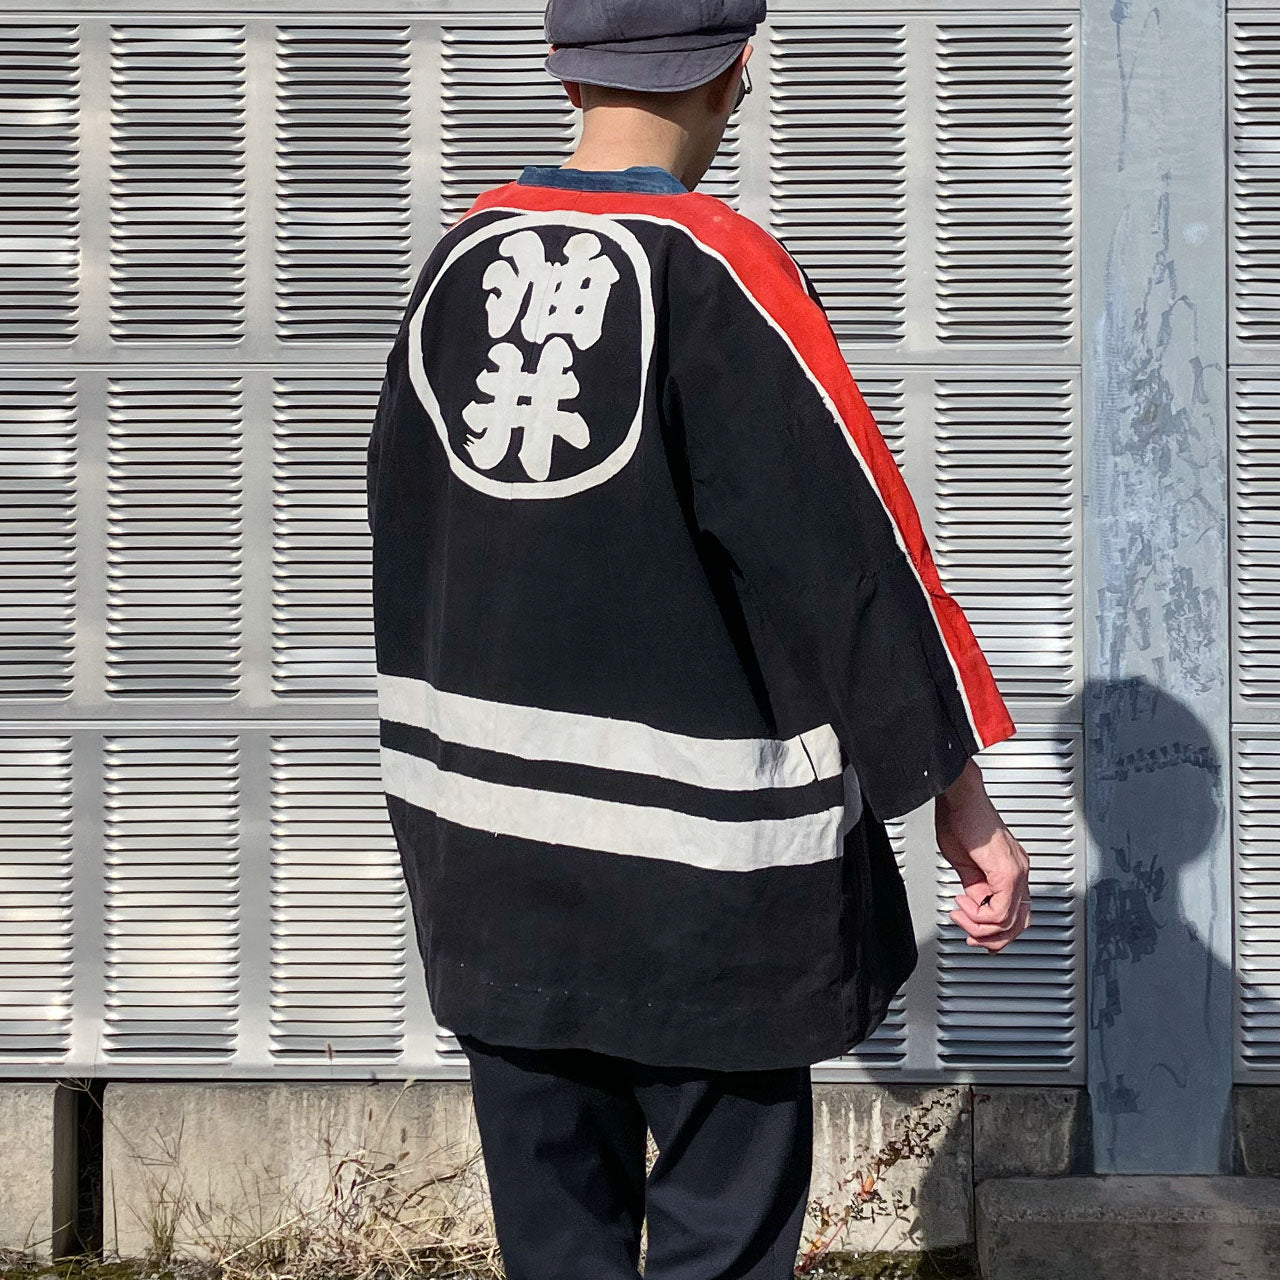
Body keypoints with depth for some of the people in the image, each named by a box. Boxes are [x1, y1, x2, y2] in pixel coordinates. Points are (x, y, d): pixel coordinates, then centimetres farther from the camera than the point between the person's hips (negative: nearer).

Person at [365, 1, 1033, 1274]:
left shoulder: (460, 260, 4)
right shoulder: (718, 271, -14)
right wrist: (957, 790, -9)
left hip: (485, 819, 6)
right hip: (690, 848, -6)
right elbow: (841, 538, -15)